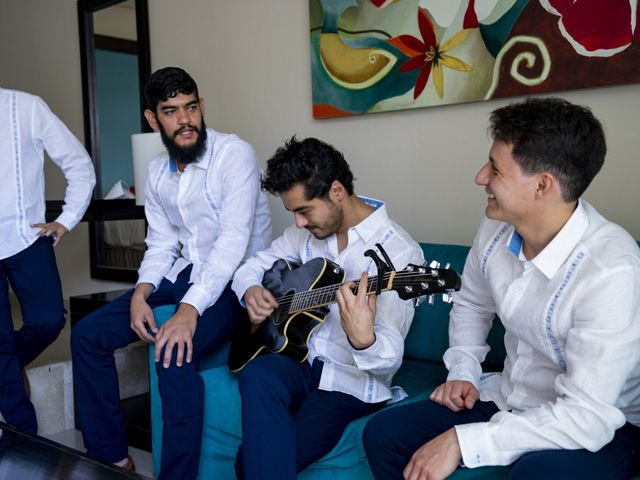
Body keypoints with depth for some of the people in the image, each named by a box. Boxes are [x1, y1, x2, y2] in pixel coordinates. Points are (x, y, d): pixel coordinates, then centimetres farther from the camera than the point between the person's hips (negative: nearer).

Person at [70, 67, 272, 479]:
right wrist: (141, 292, -11)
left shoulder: (234, 154, -16)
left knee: (174, 356, -32)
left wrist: (190, 309, -34)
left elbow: (233, 240, -25)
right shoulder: (158, 172, 8)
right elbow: (162, 244, 9)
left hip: (233, 280, -7)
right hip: (184, 273, 8)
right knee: (88, 335, -1)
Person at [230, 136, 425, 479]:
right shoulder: (308, 230, 4)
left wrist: (363, 340, -45)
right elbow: (254, 264, 17)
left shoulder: (399, 251, -17)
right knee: (256, 375, -31)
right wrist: (251, 290, -6)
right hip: (300, 359, 6)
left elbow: (390, 358, -22)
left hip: (352, 381, -6)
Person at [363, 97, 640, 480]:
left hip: (598, 427, -6)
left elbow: (588, 417, -31)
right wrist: (464, 372, 0)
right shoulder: (498, 229, -7)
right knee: (382, 434, -3)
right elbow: (472, 304, 14)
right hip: (509, 400, 6)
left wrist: (461, 442, -29)